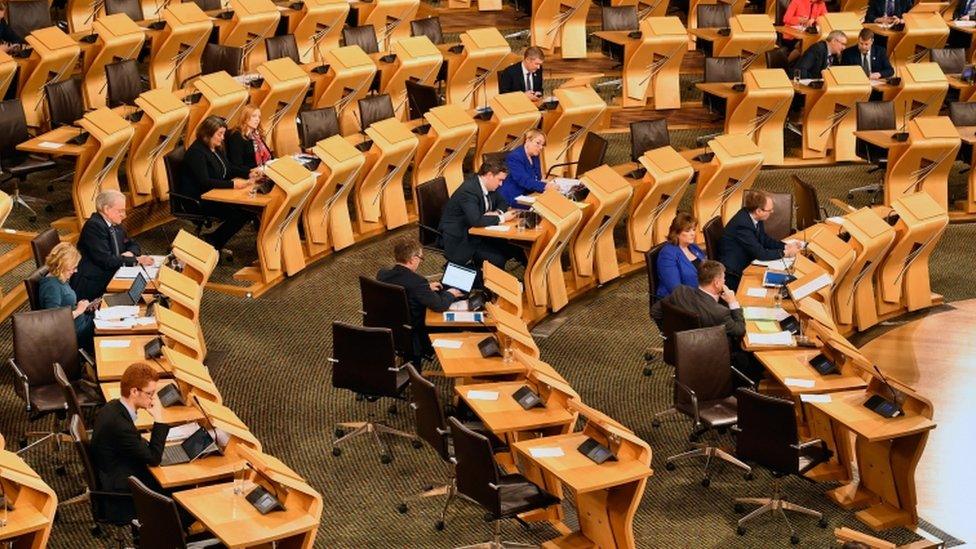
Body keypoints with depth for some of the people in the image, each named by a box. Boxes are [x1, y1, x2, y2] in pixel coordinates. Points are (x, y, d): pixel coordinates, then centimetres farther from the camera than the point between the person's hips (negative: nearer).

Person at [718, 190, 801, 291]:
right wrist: (785, 253, -15)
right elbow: (761, 254, -25)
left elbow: (764, 240, 12)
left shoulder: (753, 217, -3)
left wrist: (786, 245, -1)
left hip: (746, 262, 8)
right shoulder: (742, 224, -28)